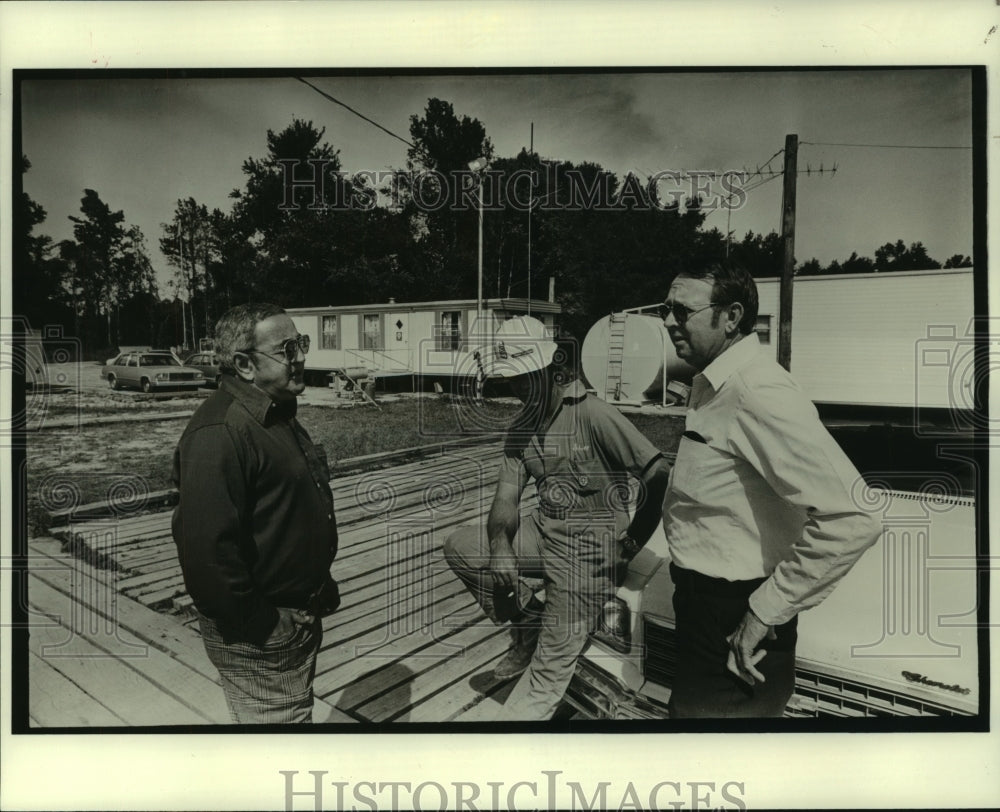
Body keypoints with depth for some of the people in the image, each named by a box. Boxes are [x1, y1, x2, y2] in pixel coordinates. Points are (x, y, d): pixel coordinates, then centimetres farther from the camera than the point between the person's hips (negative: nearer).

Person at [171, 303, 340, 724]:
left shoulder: (278, 417, 9)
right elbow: (206, 546, -30)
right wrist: (257, 627, -22)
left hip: (300, 619, 10)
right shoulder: (219, 433, -24)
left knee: (300, 710, 25)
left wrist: (320, 586, 16)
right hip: (261, 640, -10)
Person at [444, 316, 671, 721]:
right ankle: (530, 626, 7)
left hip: (590, 546, -7)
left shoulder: (592, 414, -18)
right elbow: (506, 499, 2)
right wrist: (500, 545, -18)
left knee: (551, 665, -9)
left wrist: (631, 544, -12)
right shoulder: (522, 428, 6)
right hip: (544, 531, 7)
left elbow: (659, 477, -20)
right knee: (459, 547, -7)